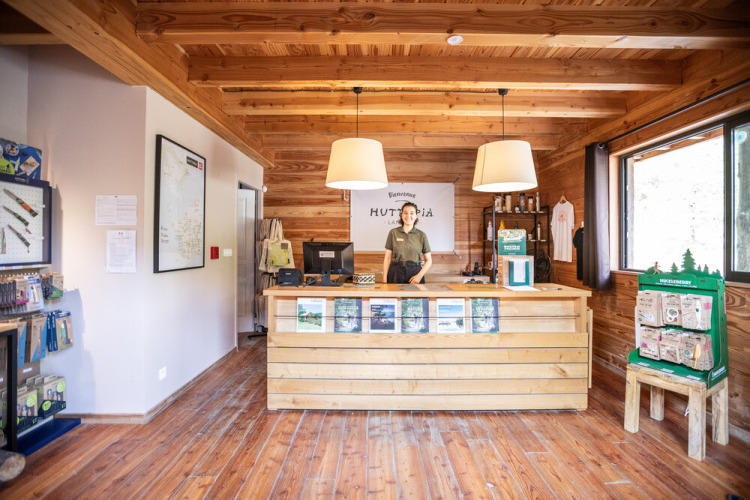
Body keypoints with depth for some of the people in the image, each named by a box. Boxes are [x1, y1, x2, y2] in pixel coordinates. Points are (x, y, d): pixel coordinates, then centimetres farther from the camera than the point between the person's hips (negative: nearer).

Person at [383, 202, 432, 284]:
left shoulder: (421, 235, 4)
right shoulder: (393, 233, 3)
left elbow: (429, 261, 7)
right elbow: (387, 258, 4)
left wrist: (419, 276, -9)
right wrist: (384, 280, -4)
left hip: (414, 274, 0)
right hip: (396, 274, 0)